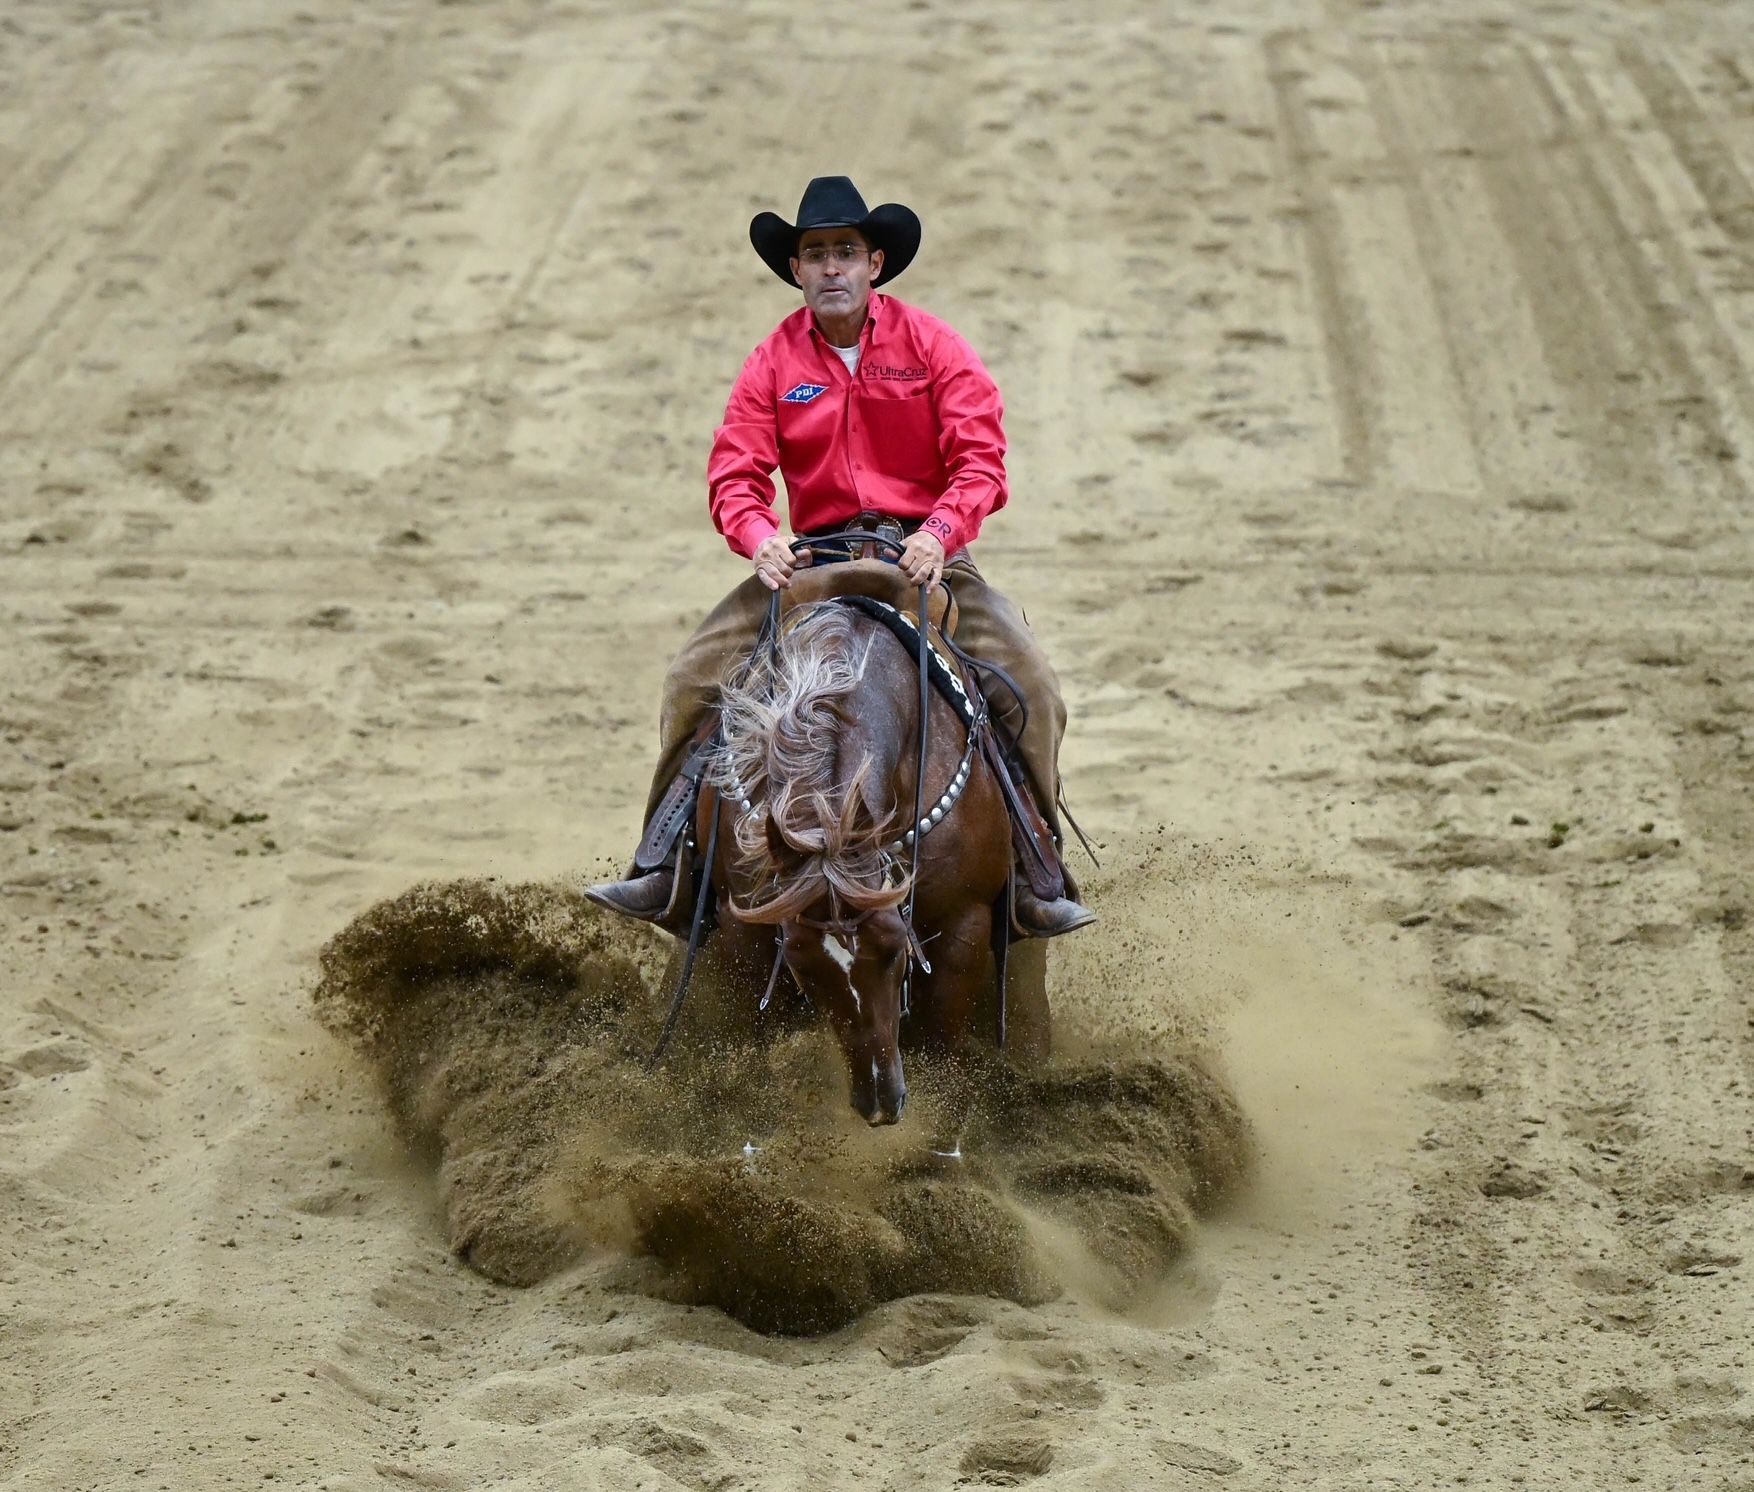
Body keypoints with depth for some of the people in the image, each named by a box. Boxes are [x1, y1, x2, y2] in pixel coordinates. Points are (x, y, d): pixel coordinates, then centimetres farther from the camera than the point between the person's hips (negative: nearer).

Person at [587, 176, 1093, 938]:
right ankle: (665, 865, -6)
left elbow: (980, 461, -9)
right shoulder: (773, 361, 2)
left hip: (923, 552, -1)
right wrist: (760, 538, -24)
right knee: (694, 678, -14)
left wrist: (939, 532, -27)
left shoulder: (931, 345, -2)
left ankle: (1040, 875, -10)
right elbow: (734, 471, -2)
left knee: (1027, 684, -21)